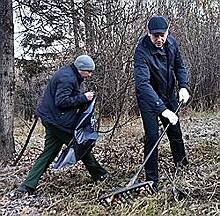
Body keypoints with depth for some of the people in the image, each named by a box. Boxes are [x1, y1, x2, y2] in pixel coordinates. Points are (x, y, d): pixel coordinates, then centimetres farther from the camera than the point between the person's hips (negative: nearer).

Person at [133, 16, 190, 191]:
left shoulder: (171, 42, -12)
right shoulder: (142, 51, -31)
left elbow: (179, 66, 4)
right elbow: (142, 83, -42)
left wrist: (183, 86, -14)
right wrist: (162, 109, -50)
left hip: (169, 94, 6)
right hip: (149, 98, -5)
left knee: (175, 130, 19)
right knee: (152, 136, -10)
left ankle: (181, 161, 45)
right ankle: (152, 181, 0)